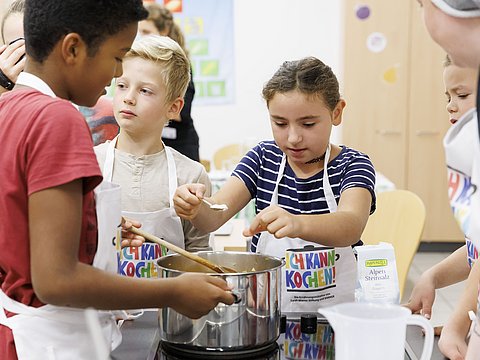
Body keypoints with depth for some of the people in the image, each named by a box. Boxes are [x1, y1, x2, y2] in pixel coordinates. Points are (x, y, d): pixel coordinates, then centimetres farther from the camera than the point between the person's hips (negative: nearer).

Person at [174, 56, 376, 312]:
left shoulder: (353, 165, -3)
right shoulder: (263, 157, 7)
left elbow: (351, 225, -24)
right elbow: (215, 216, -3)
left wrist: (297, 224, -45)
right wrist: (195, 208, -27)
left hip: (334, 305, -2)